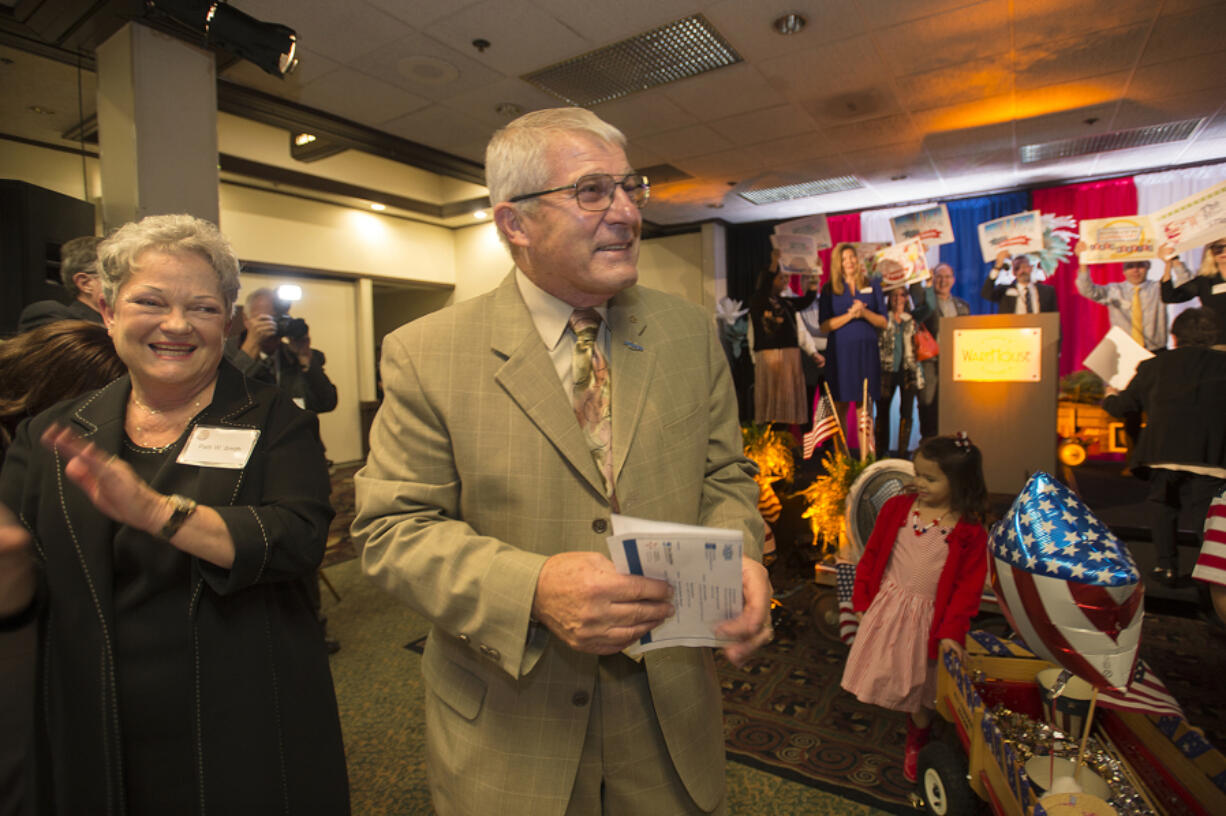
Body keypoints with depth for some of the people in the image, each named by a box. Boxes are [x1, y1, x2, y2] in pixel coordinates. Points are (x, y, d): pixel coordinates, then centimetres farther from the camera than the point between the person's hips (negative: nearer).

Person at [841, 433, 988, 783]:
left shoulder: (970, 531, -9)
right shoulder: (898, 508, -3)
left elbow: (969, 584, -6)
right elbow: (872, 553, 3)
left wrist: (951, 630, -11)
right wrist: (862, 598, 1)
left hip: (928, 617, -2)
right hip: (887, 606, 2)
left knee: (920, 687, 11)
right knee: (882, 675, 10)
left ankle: (916, 745, 37)